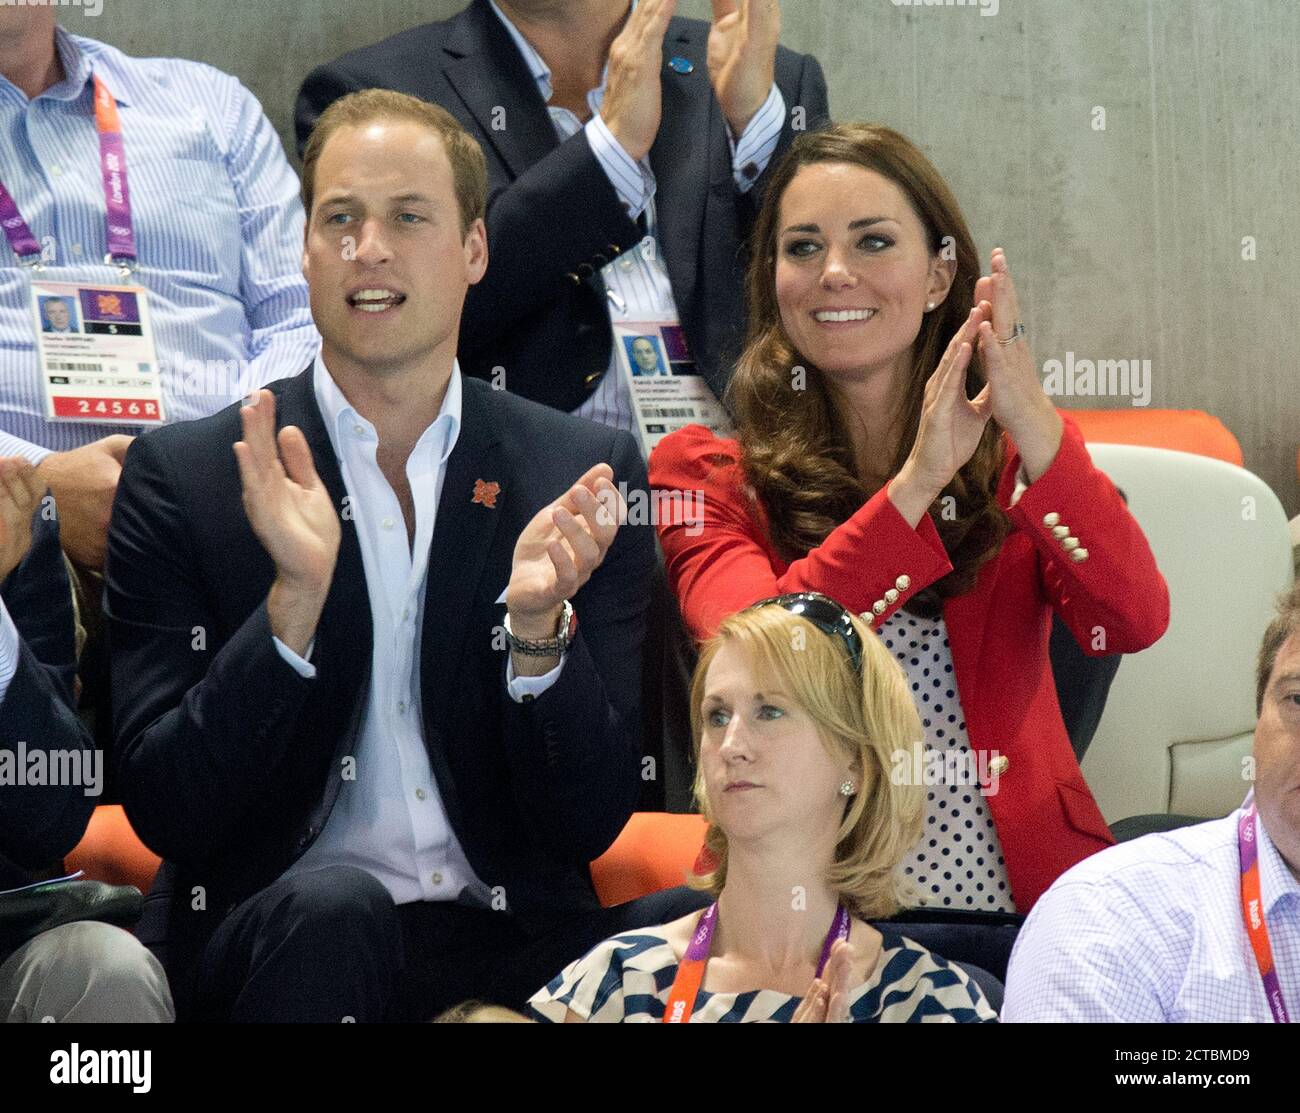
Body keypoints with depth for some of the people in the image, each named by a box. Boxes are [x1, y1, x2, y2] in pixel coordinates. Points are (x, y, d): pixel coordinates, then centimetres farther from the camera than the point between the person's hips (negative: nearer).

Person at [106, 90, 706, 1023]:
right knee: (326, 911, -35)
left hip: (512, 941, 2)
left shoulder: (585, 475, 5)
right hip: (262, 938, -1)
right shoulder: (182, 478, 1)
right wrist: (296, 600, -20)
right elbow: (166, 812, -6)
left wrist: (539, 624, -17)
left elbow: (590, 824, 1)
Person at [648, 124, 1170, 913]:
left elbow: (1134, 623, -5)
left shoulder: (1014, 459, 13)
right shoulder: (707, 472, 8)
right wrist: (917, 483, -18)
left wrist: (1034, 425, -16)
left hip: (1021, 889, 2)